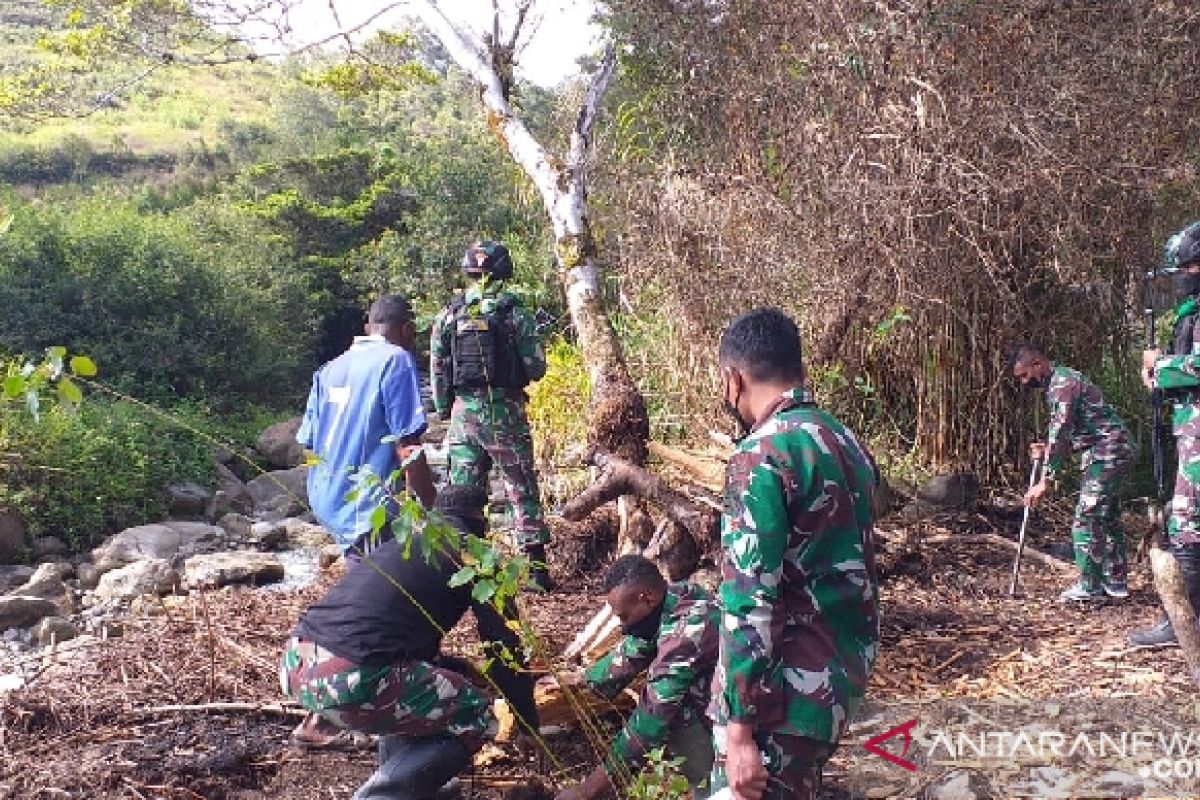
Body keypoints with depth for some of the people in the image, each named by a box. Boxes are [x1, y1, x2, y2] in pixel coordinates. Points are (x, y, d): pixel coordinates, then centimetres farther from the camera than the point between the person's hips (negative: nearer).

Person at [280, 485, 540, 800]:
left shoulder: (401, 543, 28)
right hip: (350, 680, -8)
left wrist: (458, 674, 53)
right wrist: (529, 724, 23)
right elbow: (504, 645, 11)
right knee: (476, 716, 9)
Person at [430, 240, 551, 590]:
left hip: (463, 412, 2)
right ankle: (537, 568, 6)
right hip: (505, 411, -2)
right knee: (522, 489, 6)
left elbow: (437, 371, 5)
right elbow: (536, 367, -6)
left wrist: (445, 412, 16)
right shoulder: (514, 312, -6)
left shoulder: (449, 315, 3)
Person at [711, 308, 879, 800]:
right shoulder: (846, 443, 9)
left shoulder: (761, 455, -18)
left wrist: (739, 727, -20)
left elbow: (750, 601, -23)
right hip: (844, 670, 9)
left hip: (789, 687, -9)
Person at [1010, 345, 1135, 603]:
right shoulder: (1060, 382, 16)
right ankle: (1115, 581, 23)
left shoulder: (1062, 382, -16)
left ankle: (1090, 586, -4)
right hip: (1112, 455, 11)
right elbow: (1073, 435, 22)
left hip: (1108, 454, -11)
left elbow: (1060, 433, -23)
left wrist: (1046, 481, -24)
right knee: (1107, 518, 15)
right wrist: (1048, 450, 6)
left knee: (1087, 518, -9)